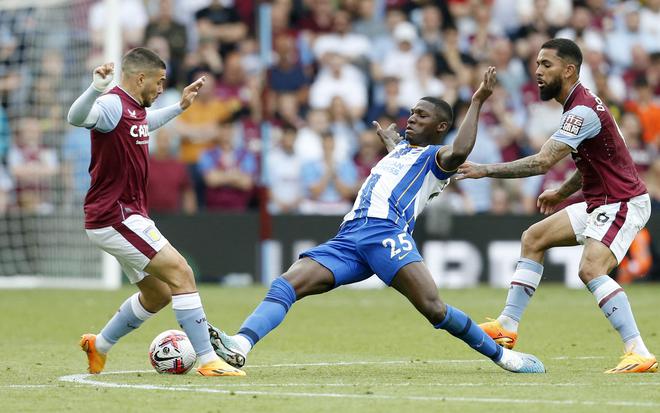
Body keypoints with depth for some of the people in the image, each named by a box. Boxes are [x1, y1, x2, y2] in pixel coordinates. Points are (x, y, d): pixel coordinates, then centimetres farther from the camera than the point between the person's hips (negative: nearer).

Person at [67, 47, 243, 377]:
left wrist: (180, 106, 39)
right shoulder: (113, 105, -16)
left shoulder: (134, 109, 13)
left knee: (157, 294, 18)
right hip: (115, 217, -11)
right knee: (180, 273, -14)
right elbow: (77, 118, -39)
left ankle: (99, 345, 31)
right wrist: (96, 89, -55)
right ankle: (208, 360, -15)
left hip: (126, 217, 11)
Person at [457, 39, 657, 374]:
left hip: (622, 204, -11)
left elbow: (541, 163, -30)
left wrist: (485, 170, -27)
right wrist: (562, 192, 24)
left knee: (591, 269, -27)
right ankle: (507, 327, 16)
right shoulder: (579, 105, 11)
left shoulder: (583, 111, -22)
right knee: (534, 238, 12)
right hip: (600, 203, 11)